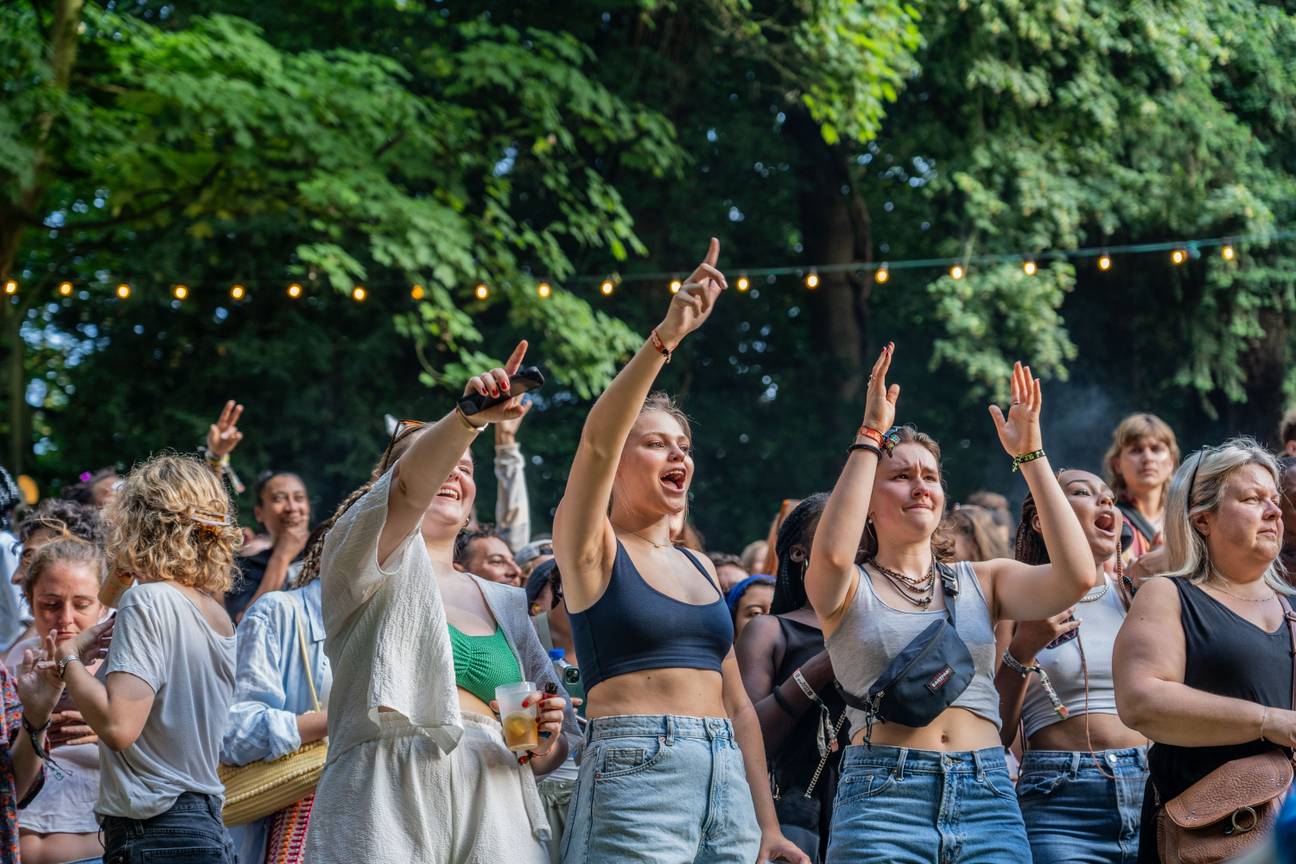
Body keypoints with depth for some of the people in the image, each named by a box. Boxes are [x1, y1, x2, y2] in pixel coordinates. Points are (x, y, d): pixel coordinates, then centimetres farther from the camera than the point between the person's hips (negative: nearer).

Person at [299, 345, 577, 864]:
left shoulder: (505, 604, 24)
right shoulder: (358, 559, 10)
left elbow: (558, 740, 27)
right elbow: (406, 493, -13)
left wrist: (544, 746, 2)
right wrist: (467, 418, -30)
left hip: (496, 815, 4)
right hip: (387, 810, -4)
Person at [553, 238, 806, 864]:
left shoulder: (700, 569, 19)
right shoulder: (593, 550, 2)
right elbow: (597, 440, -17)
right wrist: (665, 337, -29)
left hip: (725, 779, 6)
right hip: (635, 772, -6)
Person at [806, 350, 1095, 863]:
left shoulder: (982, 582, 15)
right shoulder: (850, 590, 7)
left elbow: (1076, 575, -2)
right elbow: (832, 553, -17)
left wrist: (1030, 455, 2)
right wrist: (872, 434, -10)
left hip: (988, 798, 3)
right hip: (882, 799, -3)